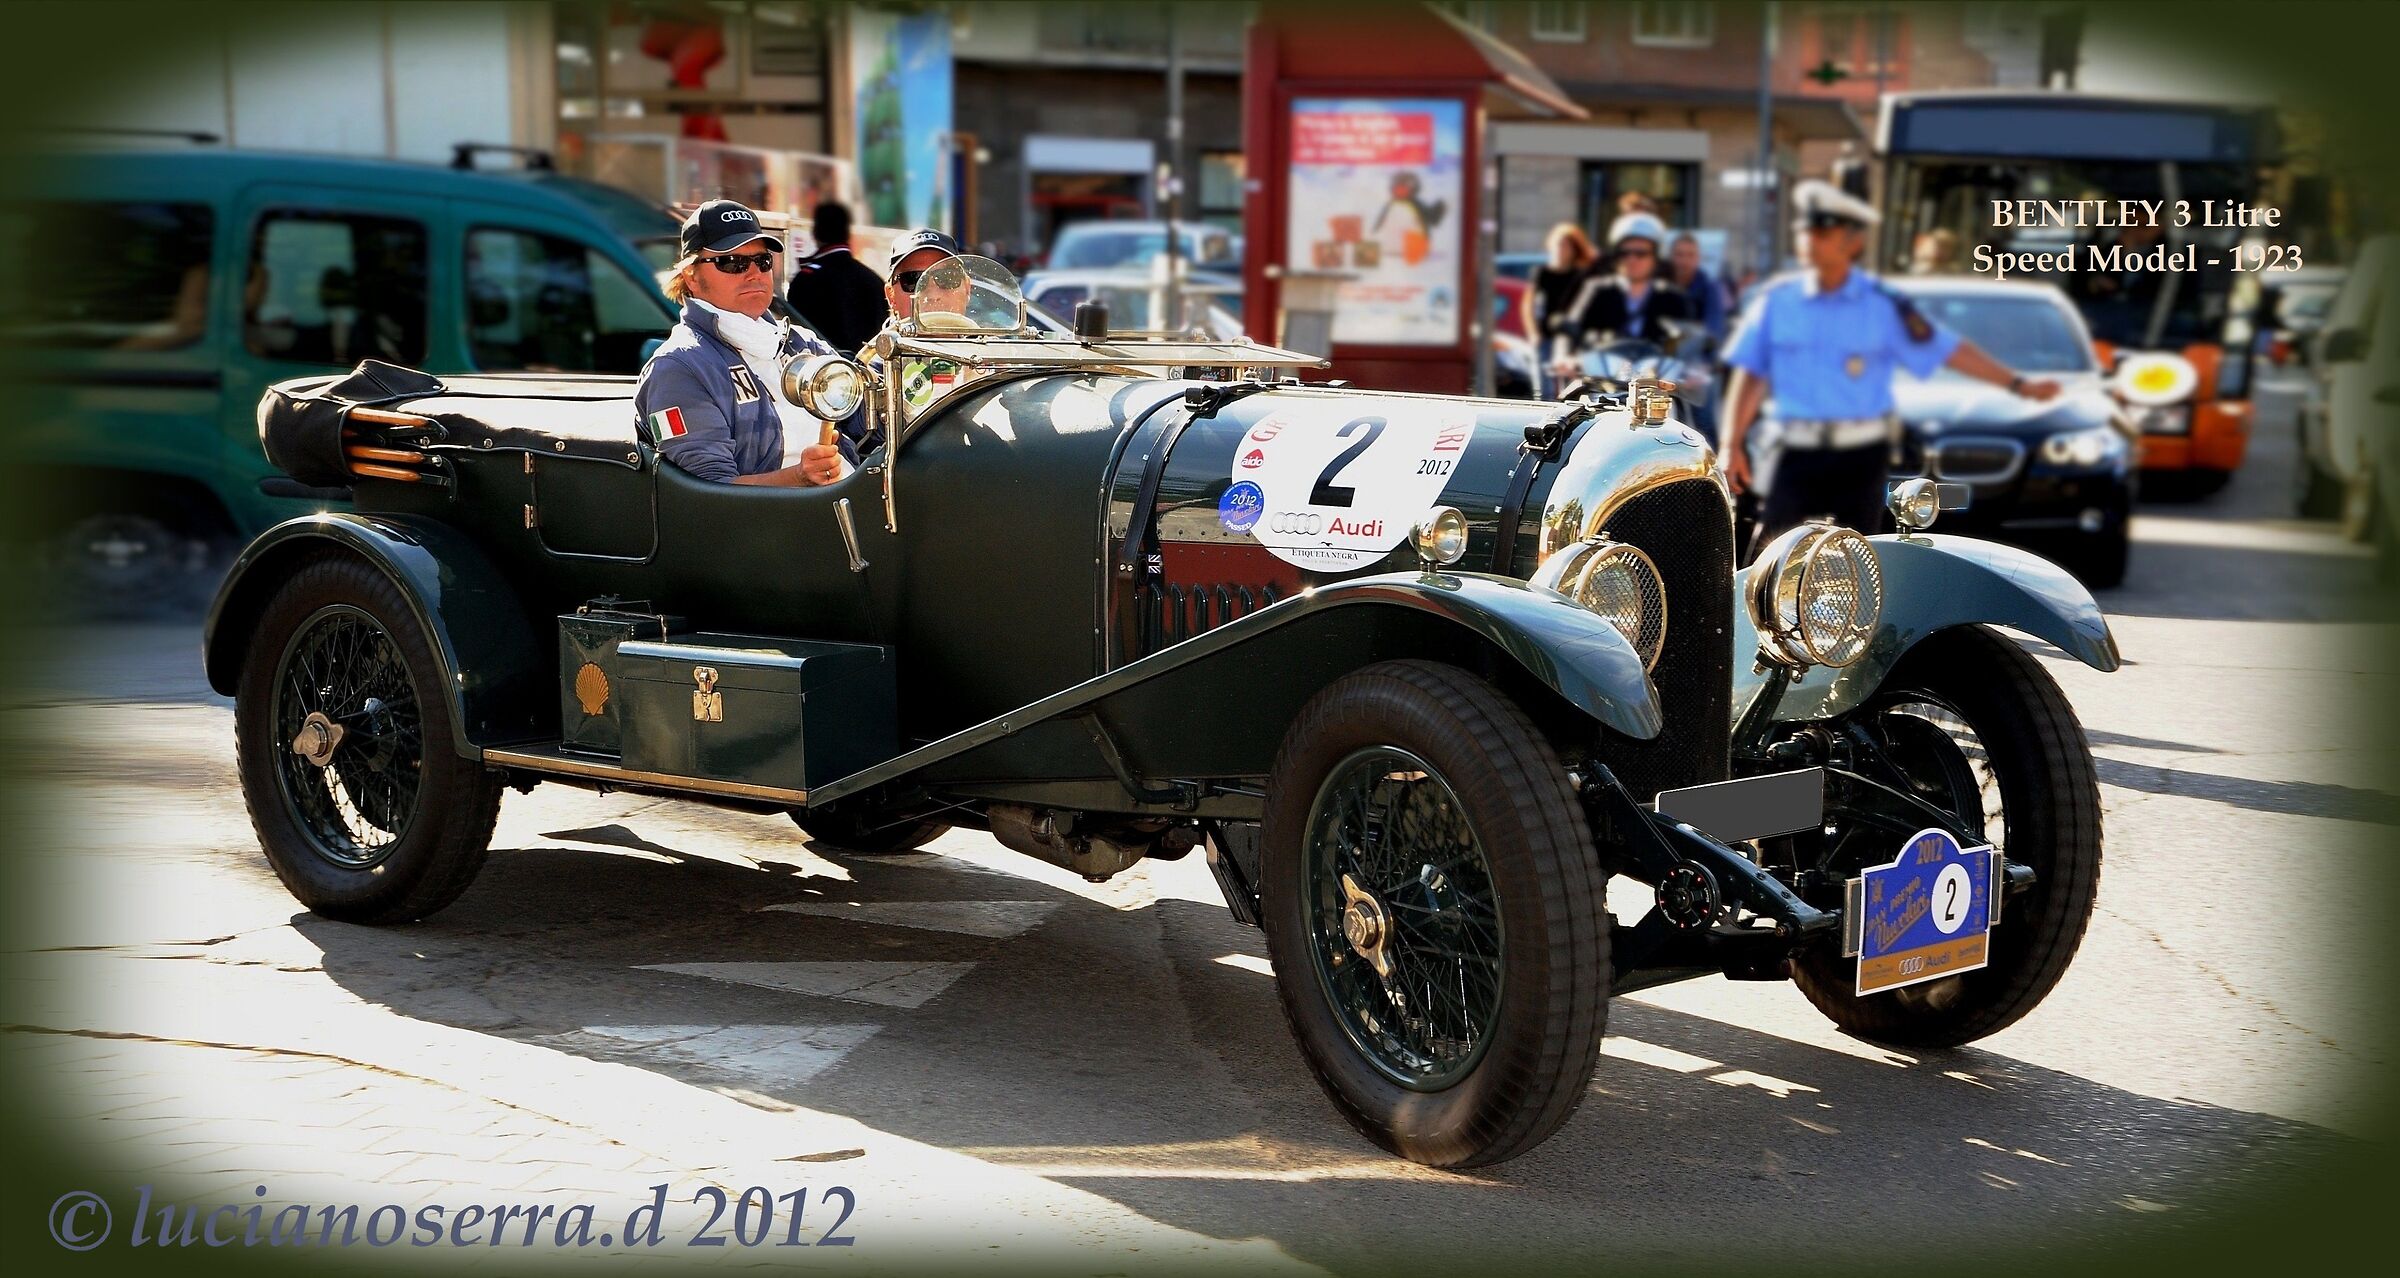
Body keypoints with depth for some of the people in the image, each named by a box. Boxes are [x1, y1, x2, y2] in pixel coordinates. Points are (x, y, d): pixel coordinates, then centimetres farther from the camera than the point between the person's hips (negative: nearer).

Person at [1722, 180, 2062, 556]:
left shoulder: (1884, 306, -1)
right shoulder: (1777, 299, 1)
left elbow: (1950, 351, 2)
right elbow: (1752, 377, 5)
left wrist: (2019, 385, -1)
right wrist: (1733, 444, 1)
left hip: (1861, 457, 0)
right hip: (1796, 454, 0)